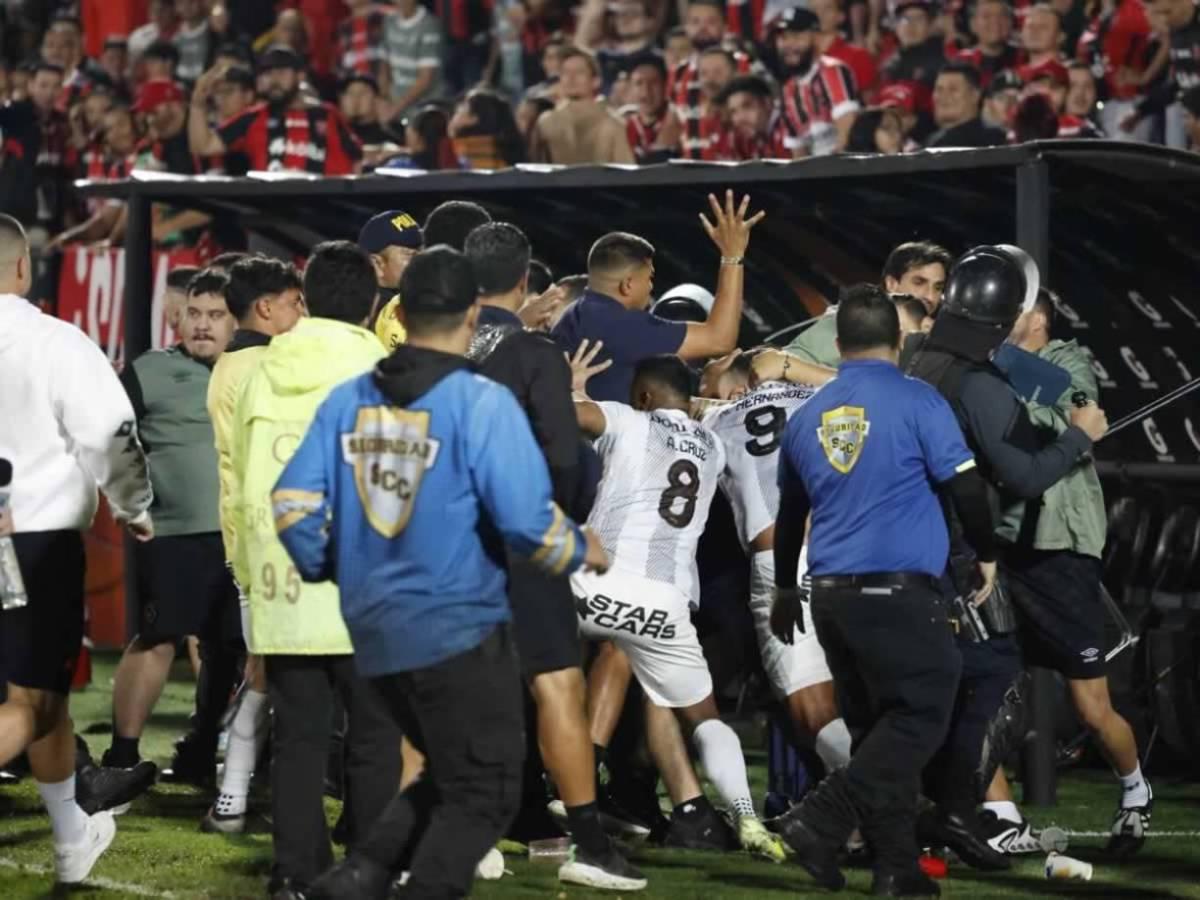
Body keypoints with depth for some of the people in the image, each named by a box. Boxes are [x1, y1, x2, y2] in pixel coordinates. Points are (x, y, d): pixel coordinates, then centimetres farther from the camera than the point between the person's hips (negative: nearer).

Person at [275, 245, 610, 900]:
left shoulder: (347, 400, 3)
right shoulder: (482, 404, -13)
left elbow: (292, 504, 2)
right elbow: (527, 521, -16)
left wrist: (328, 569, 19)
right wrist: (582, 552, 4)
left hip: (375, 632, 6)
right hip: (460, 629, -6)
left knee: (450, 774, 22)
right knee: (482, 794, 6)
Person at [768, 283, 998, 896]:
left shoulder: (807, 417, 13)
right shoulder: (916, 403, -5)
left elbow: (790, 514, 24)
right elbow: (965, 486, -5)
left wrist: (785, 590, 38)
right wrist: (986, 556, 13)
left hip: (830, 594, 7)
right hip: (898, 592, -6)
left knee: (877, 727, 11)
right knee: (921, 715, -3)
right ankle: (821, 822, -17)